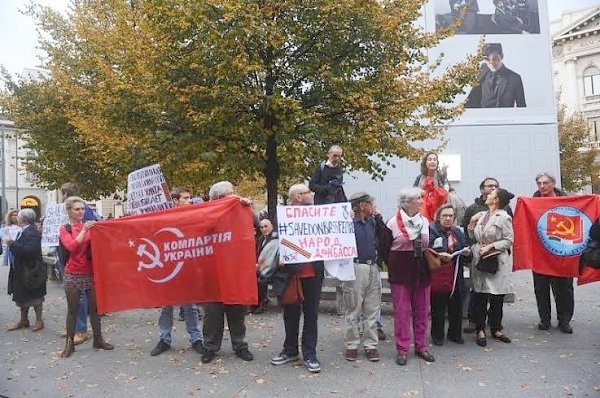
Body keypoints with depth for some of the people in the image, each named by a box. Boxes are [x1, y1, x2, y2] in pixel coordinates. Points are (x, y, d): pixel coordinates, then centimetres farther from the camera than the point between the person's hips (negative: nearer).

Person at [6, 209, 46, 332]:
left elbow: (30, 250, -30)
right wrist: (12, 244, 0)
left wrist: (13, 244, -28)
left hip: (30, 270, -9)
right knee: (22, 297, 16)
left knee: (34, 297, 4)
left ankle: (39, 321, 16)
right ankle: (24, 321, 28)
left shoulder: (32, 232, -20)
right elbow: (21, 248, 14)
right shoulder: (23, 231, 9)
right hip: (21, 270, 9)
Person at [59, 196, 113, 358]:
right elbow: (71, 247, -16)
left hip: (91, 273, 2)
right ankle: (69, 343, 16)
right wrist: (84, 231, -20)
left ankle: (98, 339, 18)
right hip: (73, 274, -2)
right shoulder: (65, 229, 1)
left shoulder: (89, 226, 6)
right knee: (73, 309, 4)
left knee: (94, 307, 7)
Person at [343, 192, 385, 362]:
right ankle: (351, 345, 17)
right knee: (353, 310, 5)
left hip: (372, 268, 6)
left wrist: (378, 217, 9)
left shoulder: (372, 221, 10)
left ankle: (371, 345, 20)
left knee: (372, 309, 10)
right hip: (355, 268, -6)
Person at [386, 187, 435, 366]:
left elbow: (430, 246, 17)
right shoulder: (393, 223, -7)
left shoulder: (425, 221, 7)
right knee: (402, 311, 0)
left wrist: (431, 262, 7)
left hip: (422, 271, 5)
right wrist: (392, 266, 0)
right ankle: (402, 349, 11)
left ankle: (421, 346, 24)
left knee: (422, 310, 10)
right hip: (400, 272, -4)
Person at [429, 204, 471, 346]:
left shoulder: (458, 232, 14)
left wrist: (467, 253, 0)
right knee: (438, 308, 3)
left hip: (455, 277, 5)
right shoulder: (431, 231, -5)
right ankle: (437, 335, 18)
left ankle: (455, 334, 28)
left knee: (456, 307, 11)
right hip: (437, 276, -5)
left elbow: (465, 251, 21)